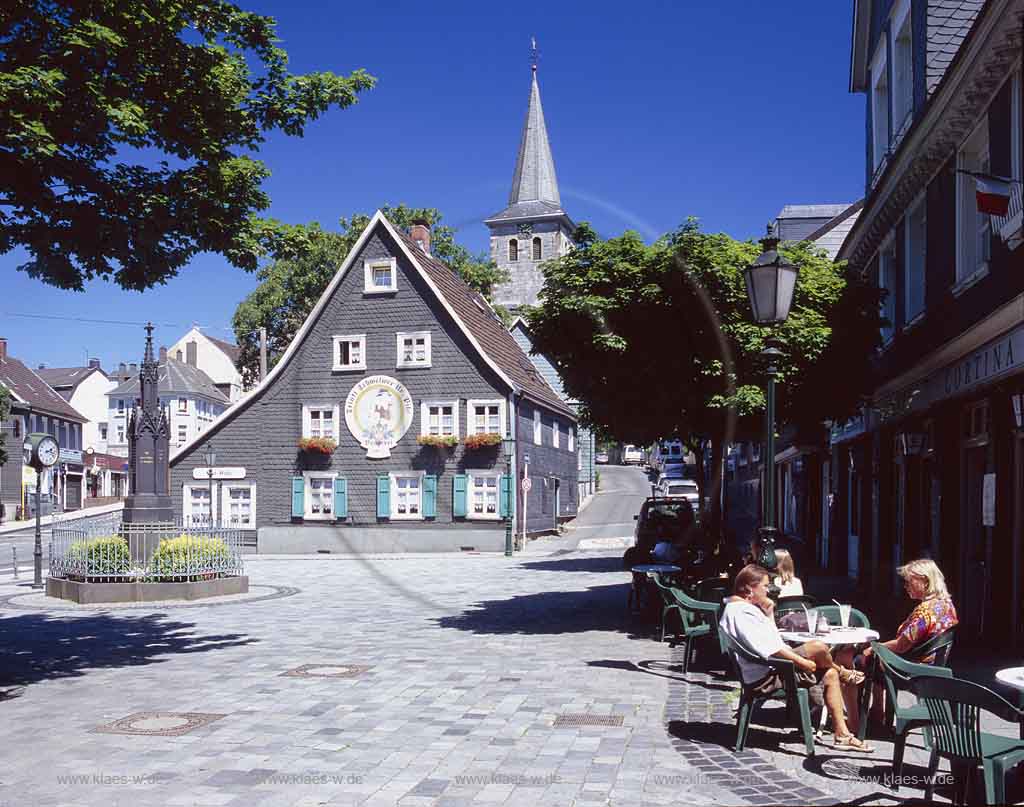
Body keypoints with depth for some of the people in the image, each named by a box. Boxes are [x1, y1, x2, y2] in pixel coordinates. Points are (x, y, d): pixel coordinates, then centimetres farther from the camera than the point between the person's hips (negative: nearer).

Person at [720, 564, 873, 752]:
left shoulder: (738, 608, 17)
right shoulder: (741, 611, -18)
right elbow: (768, 647, -25)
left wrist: (769, 614, 13)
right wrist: (802, 662, -19)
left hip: (770, 669, 11)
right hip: (765, 675, -11)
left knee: (830, 675, 6)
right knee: (818, 648, -18)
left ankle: (842, 734, 8)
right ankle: (845, 674, 16)